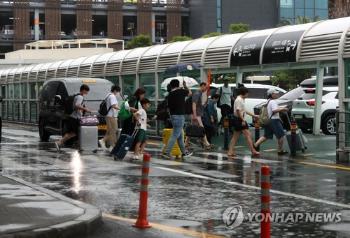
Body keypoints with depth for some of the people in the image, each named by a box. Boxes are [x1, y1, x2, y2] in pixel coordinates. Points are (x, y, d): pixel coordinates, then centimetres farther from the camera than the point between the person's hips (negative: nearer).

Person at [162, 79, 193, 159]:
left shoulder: (170, 95, 5)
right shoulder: (180, 91, -11)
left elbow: (169, 107, 11)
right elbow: (190, 93, 9)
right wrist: (185, 86, 23)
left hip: (173, 116, 7)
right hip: (179, 116, -7)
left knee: (180, 136, 16)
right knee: (175, 136, -6)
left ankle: (184, 152, 24)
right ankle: (166, 152, -10)